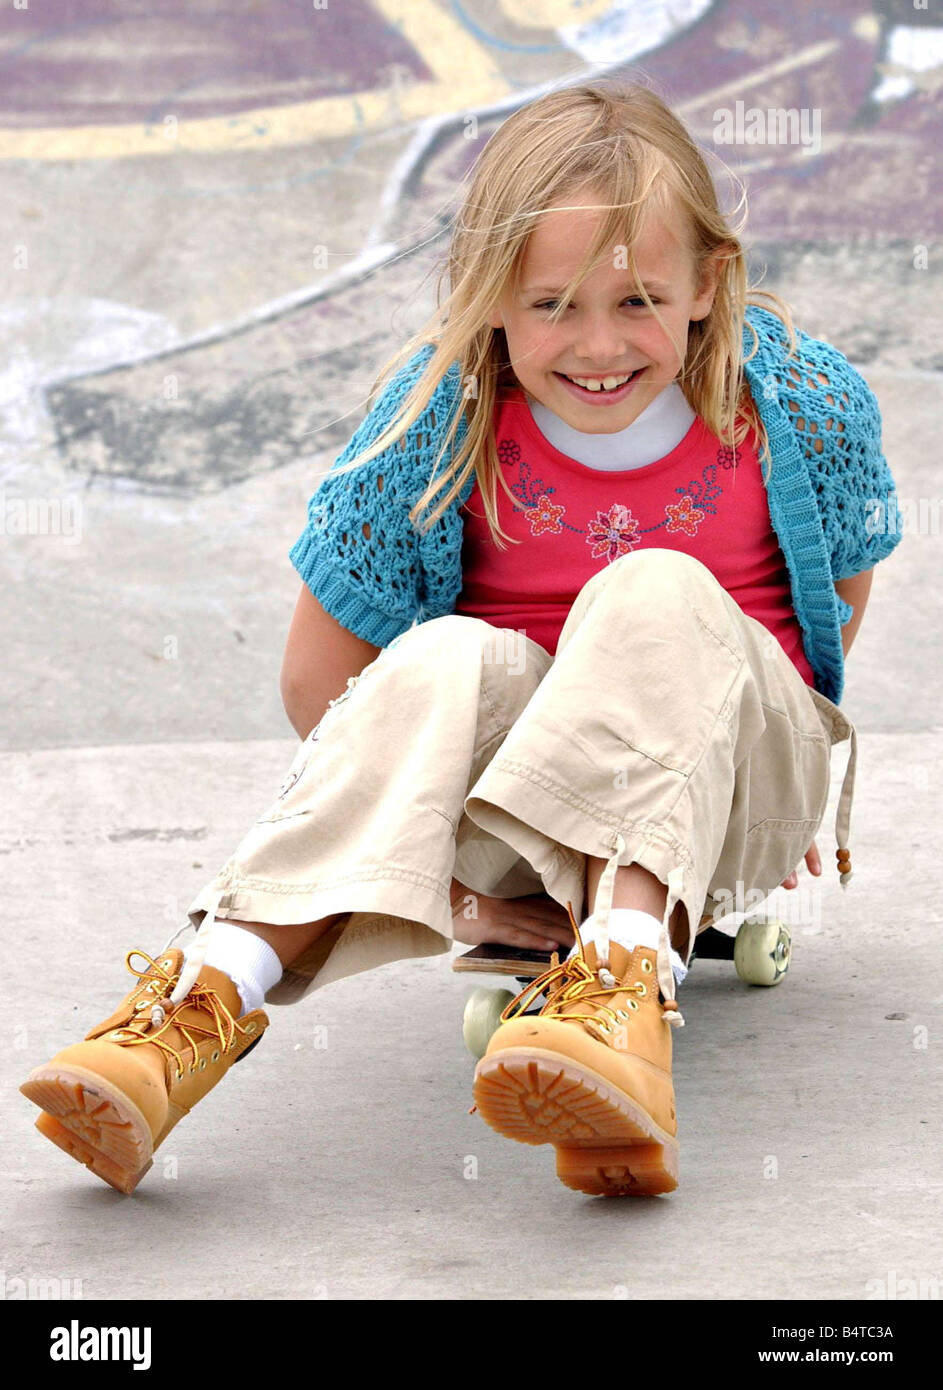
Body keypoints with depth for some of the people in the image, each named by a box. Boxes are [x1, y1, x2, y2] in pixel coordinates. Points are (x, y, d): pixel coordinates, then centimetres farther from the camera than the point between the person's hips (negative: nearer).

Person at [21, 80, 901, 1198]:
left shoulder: (802, 402, -11)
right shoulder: (443, 416, -13)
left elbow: (843, 591, 9)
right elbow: (318, 675, -9)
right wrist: (446, 873, -15)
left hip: (736, 777, 0)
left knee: (659, 596, -32)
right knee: (448, 658, -34)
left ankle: (627, 980, -52)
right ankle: (212, 993, -46)